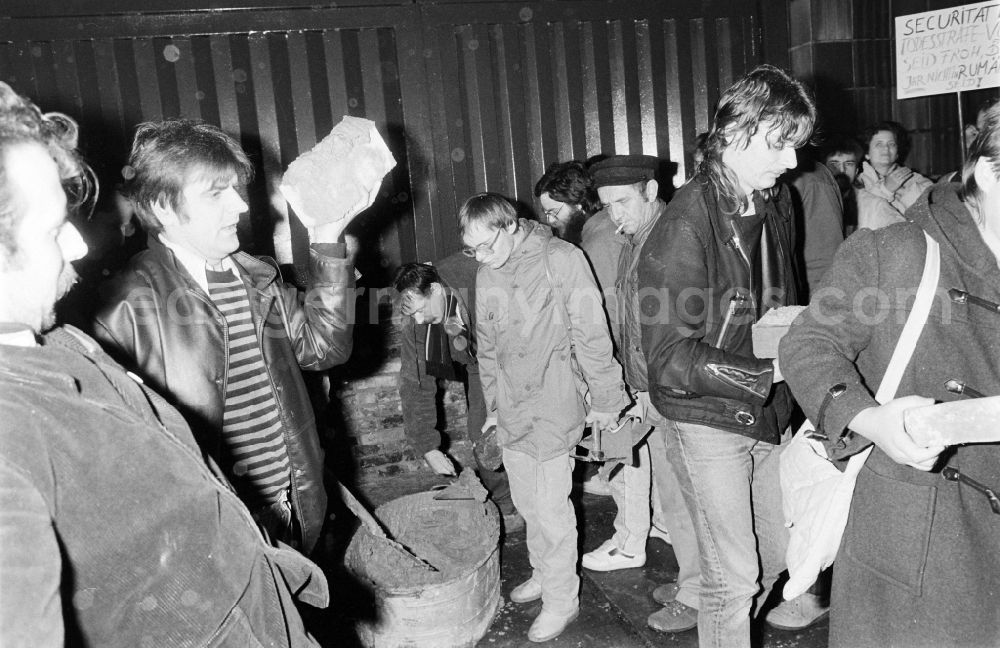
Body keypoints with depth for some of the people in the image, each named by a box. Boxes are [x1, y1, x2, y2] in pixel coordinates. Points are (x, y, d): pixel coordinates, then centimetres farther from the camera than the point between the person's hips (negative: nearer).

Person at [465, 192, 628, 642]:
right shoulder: (487, 275, 5)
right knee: (525, 500, 16)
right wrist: (493, 406, 18)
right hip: (511, 406, 6)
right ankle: (543, 574, 36)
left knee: (551, 506, -1)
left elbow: (591, 334, -10)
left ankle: (562, 598, 17)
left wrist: (604, 399, -7)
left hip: (553, 403, -6)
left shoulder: (561, 259, -13)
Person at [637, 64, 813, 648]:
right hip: (708, 420, -7)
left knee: (777, 554, 20)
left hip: (769, 415, 8)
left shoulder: (777, 206, 4)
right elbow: (670, 357, -23)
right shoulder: (685, 225, -21)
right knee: (734, 577, 3)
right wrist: (770, 373, -27)